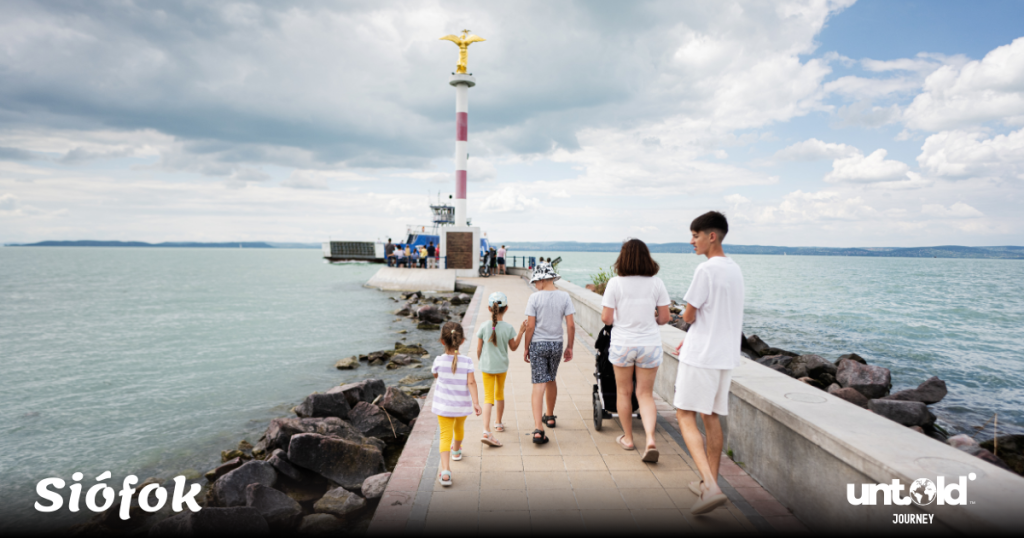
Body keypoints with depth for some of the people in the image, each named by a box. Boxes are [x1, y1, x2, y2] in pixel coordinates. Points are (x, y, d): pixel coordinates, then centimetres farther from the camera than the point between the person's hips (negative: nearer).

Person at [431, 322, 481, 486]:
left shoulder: (439, 360, -12)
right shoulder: (467, 361, -13)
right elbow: (471, 382, -20)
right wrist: (475, 402, -21)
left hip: (443, 406, -2)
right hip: (462, 405, 2)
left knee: (446, 435, -3)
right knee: (459, 428, 28)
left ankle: (445, 470, -19)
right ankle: (457, 451, 55)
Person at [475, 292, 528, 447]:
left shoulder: (483, 326, -10)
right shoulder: (508, 328, -10)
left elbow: (479, 349, -4)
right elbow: (513, 347, 1)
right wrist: (521, 332, 6)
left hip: (487, 366, -1)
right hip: (502, 366, 1)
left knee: (488, 397, -2)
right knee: (500, 394, 22)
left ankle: (486, 431, -16)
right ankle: (498, 423, 39)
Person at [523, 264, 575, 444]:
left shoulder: (535, 298, -10)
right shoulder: (564, 296, -2)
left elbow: (530, 327, -9)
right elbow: (570, 325, -3)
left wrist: (526, 348, 2)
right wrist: (569, 347, 8)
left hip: (537, 344, -3)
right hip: (556, 344, 3)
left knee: (539, 385, -4)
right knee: (551, 380, 23)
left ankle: (538, 429, -12)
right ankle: (550, 417, 41)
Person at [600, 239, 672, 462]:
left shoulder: (615, 283, -9)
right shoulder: (656, 283, -4)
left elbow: (606, 318, -10)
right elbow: (665, 318, -1)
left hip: (622, 343, -1)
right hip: (650, 344, 1)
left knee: (624, 392, 16)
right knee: (645, 394, 9)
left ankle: (628, 438, 27)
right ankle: (650, 439, -8)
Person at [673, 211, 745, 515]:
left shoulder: (706, 270, -16)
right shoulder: (735, 270, 11)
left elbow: (688, 316, -13)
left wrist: (686, 316, 9)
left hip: (701, 356, -8)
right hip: (726, 355, 8)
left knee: (686, 417, -1)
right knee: (712, 417, 16)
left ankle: (711, 487, -12)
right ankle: (710, 483, 25)